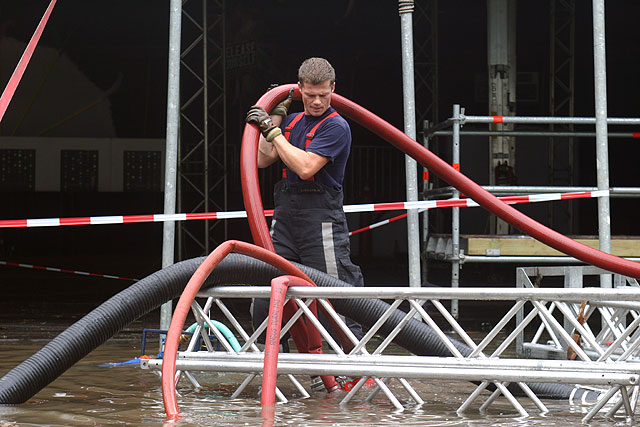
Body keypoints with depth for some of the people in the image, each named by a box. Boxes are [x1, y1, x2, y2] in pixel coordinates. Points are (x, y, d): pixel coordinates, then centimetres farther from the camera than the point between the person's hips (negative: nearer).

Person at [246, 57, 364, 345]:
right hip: (285, 215, 7)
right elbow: (263, 159, 10)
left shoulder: (336, 127, -6)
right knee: (263, 304, 4)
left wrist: (272, 130, -11)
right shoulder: (292, 121, 17)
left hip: (321, 217, -7)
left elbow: (305, 166, -17)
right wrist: (278, 114, 11)